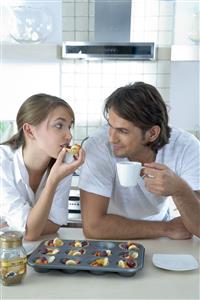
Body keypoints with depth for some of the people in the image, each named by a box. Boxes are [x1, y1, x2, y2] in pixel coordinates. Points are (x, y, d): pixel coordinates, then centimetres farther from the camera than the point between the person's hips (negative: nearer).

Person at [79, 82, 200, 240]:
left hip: (158, 242, 2)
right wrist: (167, 229, -23)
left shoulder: (187, 148, -20)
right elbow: (93, 225, -29)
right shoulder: (98, 145, -26)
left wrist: (180, 190, -42)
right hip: (112, 241, -2)